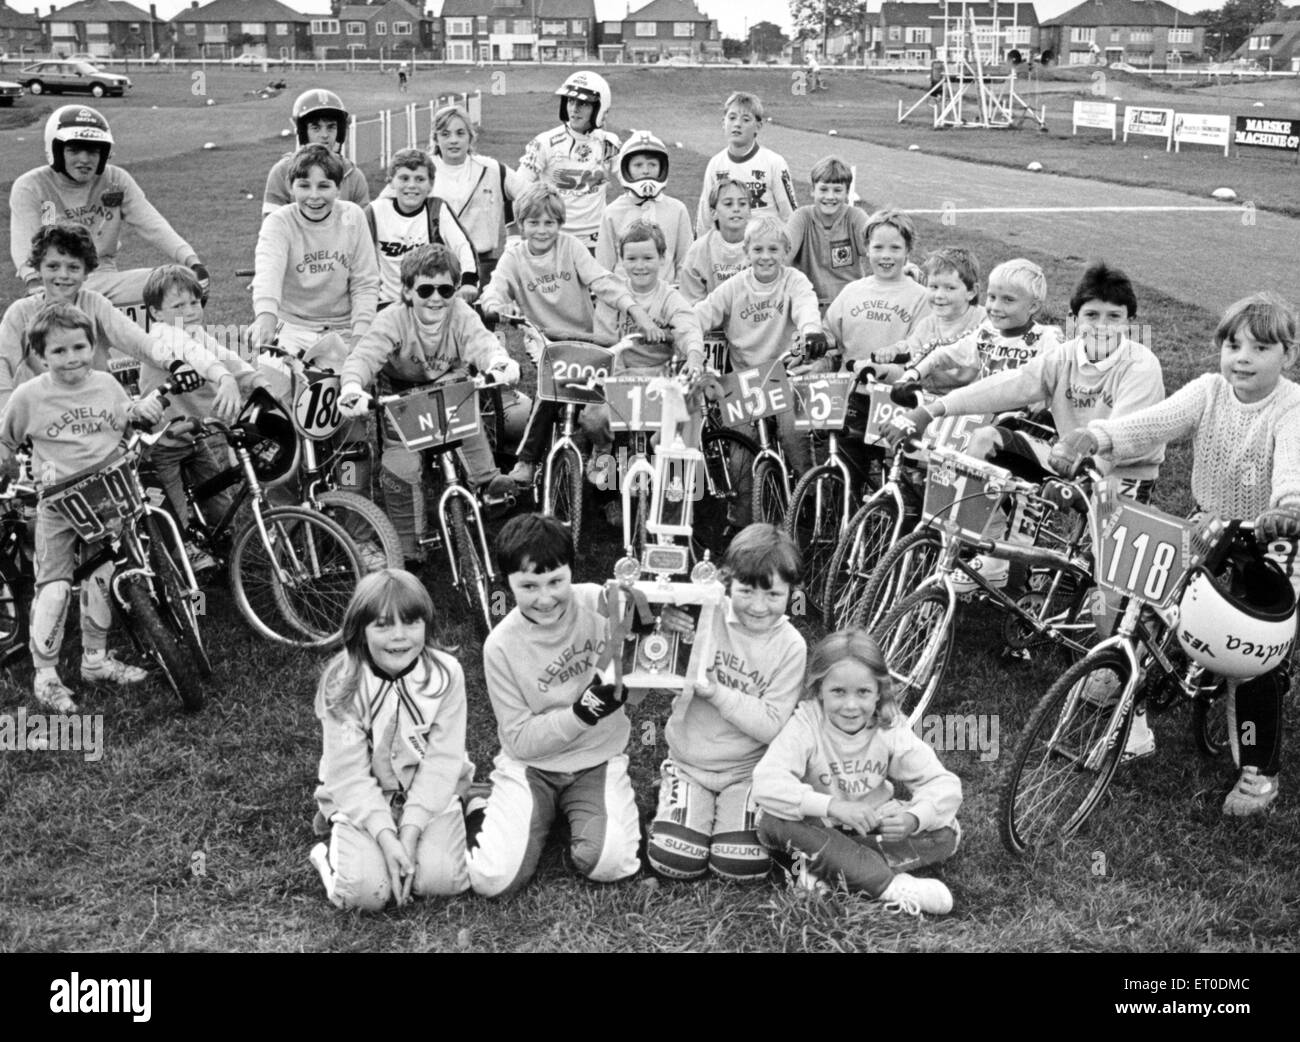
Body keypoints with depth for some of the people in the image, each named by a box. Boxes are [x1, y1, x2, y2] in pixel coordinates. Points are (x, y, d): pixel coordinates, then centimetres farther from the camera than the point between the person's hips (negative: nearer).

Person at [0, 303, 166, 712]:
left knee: (101, 578, 8)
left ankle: (95, 659, 24)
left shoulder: (107, 385, 2)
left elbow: (127, 424, 20)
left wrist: (141, 410, 1)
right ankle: (45, 675, 6)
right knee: (54, 586, -7)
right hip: (58, 505, -3)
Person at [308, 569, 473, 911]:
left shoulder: (446, 673, -13)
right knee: (365, 890, -21)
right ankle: (334, 851, 13)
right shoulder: (341, 683, -16)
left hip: (430, 794, 1)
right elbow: (348, 772, -16)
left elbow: (442, 760, -13)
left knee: (440, 879, -21)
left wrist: (410, 831, -21)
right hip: (363, 800, -1)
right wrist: (386, 836, -26)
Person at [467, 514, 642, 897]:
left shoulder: (599, 604, -13)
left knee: (609, 864, -23)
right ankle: (483, 810, 15)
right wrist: (580, 714, -25)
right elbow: (520, 739, -10)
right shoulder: (501, 646, -13)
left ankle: (573, 815, 10)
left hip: (597, 761, 1)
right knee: (493, 878, -17)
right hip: (530, 765, 0)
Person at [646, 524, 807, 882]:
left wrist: (716, 692, -24)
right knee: (675, 860, -14)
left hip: (747, 770, 0)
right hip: (689, 762, 0)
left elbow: (772, 725, -13)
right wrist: (663, 630, -28)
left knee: (740, 866, -16)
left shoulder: (790, 647, -9)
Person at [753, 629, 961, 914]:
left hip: (874, 829, 3)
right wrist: (832, 806, -44)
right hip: (821, 829, -3)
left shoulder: (891, 730, -12)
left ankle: (830, 869, -26)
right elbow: (766, 783, -34)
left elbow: (944, 785, -14)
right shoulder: (806, 725, -20)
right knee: (774, 821, -34)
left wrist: (912, 819, -35)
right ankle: (890, 886, -33)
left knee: (946, 832, -18)